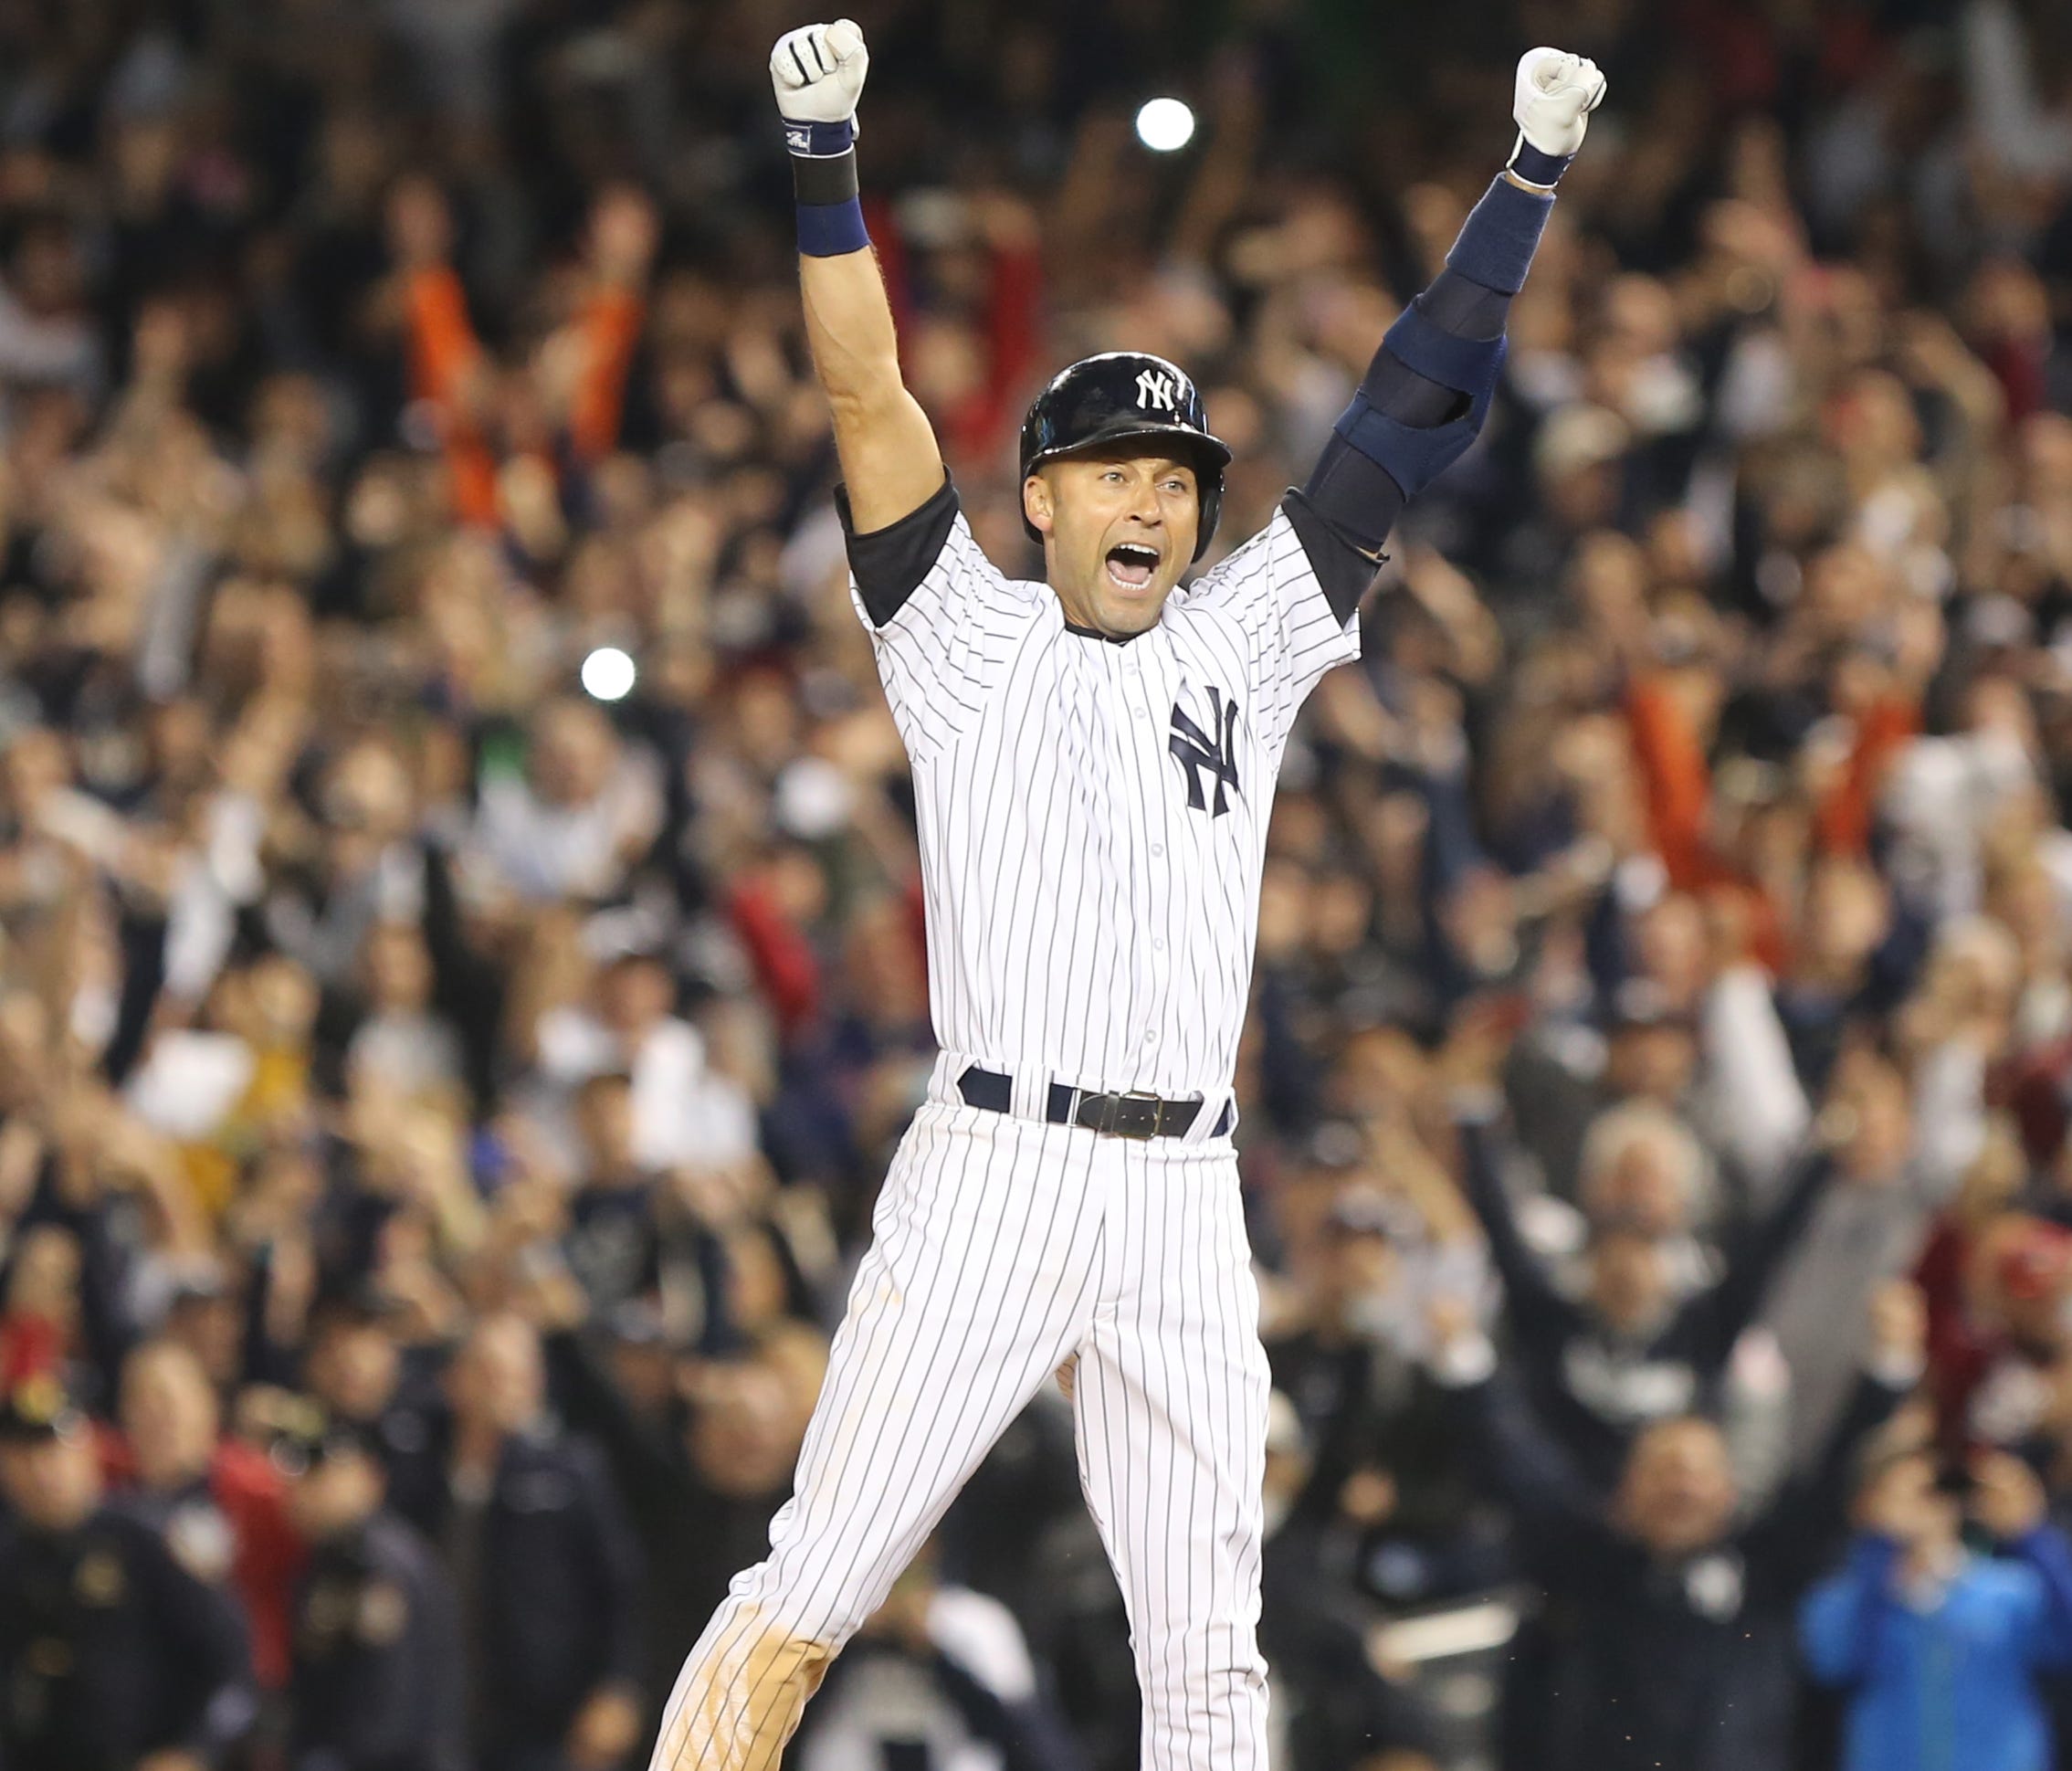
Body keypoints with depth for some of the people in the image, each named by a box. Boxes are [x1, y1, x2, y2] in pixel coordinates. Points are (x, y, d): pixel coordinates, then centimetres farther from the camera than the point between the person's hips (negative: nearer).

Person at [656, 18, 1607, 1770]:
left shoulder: (1241, 646, 16)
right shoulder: (967, 639, 8)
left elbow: (1415, 413, 14)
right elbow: (869, 395, -3)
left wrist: (1533, 175, 10)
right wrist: (826, 160, -14)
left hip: (1186, 1201, 4)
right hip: (990, 1175, -3)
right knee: (803, 1608, -8)